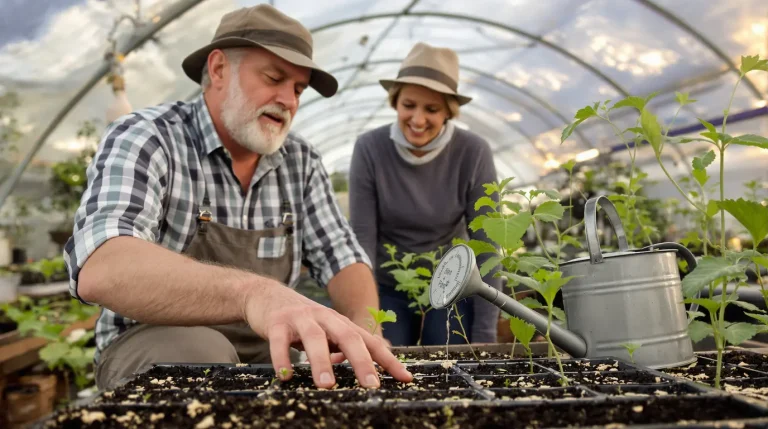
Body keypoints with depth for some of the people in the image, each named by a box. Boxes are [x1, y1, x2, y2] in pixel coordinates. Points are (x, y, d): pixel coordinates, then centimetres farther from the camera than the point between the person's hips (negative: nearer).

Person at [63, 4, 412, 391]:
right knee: (203, 352, -35)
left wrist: (364, 332, -24)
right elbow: (101, 269, -34)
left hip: (263, 352, 5)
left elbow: (342, 258, 0)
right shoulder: (143, 139, -16)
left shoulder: (302, 163, 0)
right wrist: (253, 291, -53)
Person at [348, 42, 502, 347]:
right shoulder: (369, 149, -18)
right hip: (388, 286, 1)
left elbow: (486, 246, -15)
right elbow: (362, 238, -15)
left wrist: (484, 334, -17)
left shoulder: (473, 153, -19)